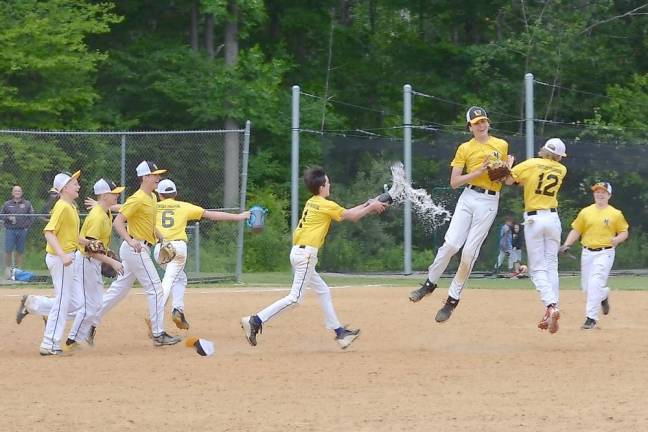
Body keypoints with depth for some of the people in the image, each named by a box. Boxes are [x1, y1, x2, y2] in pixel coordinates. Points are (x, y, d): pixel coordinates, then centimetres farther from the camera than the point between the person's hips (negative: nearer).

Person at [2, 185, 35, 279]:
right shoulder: (7, 204, 9)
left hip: (22, 231, 0)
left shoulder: (27, 204, 7)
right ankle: (7, 268, 4)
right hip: (10, 230, 0)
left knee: (20, 251, 3)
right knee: (8, 250, -8)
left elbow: (32, 217, 8)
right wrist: (8, 218, -7)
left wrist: (27, 226, -3)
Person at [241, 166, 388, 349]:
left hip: (299, 252, 10)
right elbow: (351, 216, 0)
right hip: (306, 253, -10)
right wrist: (371, 207, 14)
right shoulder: (325, 205, -9)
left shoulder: (312, 203, 16)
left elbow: (345, 212, 24)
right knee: (295, 298, -11)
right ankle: (255, 321, -18)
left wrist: (366, 206, 23)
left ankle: (339, 332, 20)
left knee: (323, 291, 16)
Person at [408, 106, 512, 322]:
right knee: (451, 244, -14)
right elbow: (454, 182, -1)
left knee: (469, 252, -6)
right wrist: (478, 172, -12)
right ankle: (430, 283, 5)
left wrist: (508, 169, -4)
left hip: (490, 202, 0)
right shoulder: (465, 149, 6)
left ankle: (452, 300, 1)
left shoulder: (501, 146, 11)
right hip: (469, 197, 0)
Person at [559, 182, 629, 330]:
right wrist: (566, 245, -5)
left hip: (605, 253, -4)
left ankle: (591, 318, -15)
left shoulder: (615, 214, 1)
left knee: (595, 284, -18)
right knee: (586, 287, 8)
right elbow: (576, 231, 9)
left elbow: (624, 232, 7)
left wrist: (617, 239, -15)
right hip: (587, 252, 4)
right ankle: (604, 295, 41)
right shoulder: (585, 212, 8)